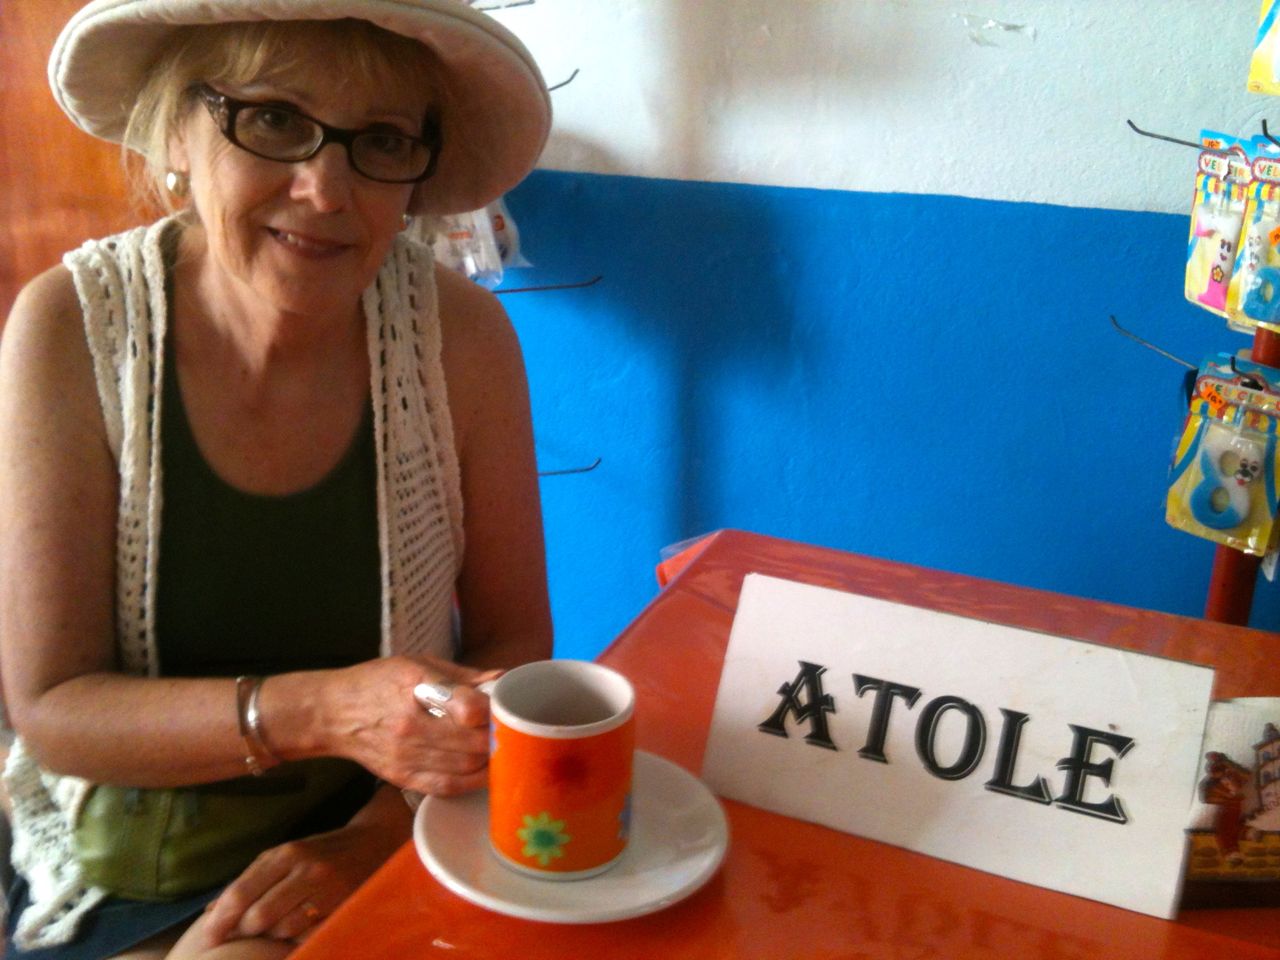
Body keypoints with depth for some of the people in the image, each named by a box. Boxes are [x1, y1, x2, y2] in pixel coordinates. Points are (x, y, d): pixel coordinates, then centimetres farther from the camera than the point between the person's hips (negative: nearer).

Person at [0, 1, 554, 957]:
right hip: (129, 873, -1)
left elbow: (512, 642, -5)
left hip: (384, 848, 2)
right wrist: (320, 710, -28)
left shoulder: (461, 334, -13)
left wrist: (379, 834, -19)